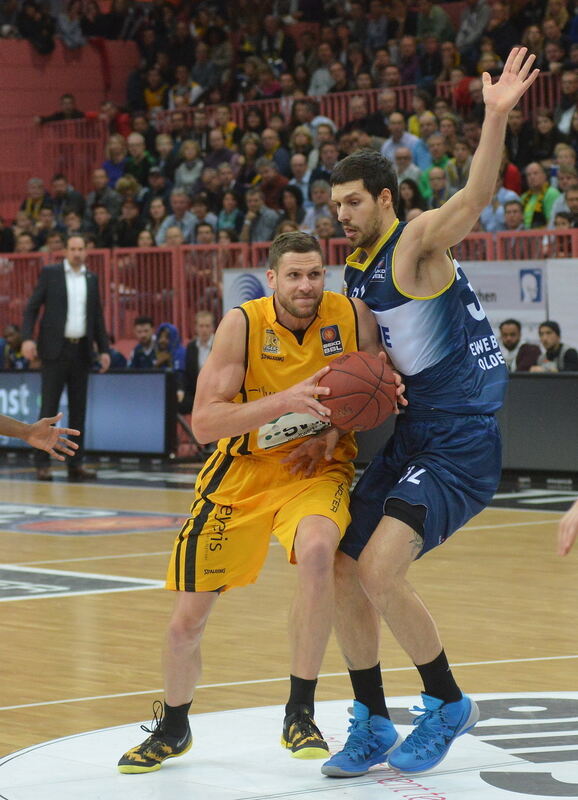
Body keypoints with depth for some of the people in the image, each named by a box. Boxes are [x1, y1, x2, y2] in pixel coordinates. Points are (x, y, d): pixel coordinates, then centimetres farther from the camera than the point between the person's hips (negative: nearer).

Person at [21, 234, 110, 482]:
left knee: (78, 409, 5)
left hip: (81, 350, 4)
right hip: (56, 349, -4)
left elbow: (97, 316, 16)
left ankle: (75, 464, 9)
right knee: (49, 408, -4)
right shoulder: (50, 273, 0)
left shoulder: (92, 278, 12)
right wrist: (27, 338, -14)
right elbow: (32, 307, -2)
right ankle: (42, 464, -1)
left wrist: (104, 349, 10)